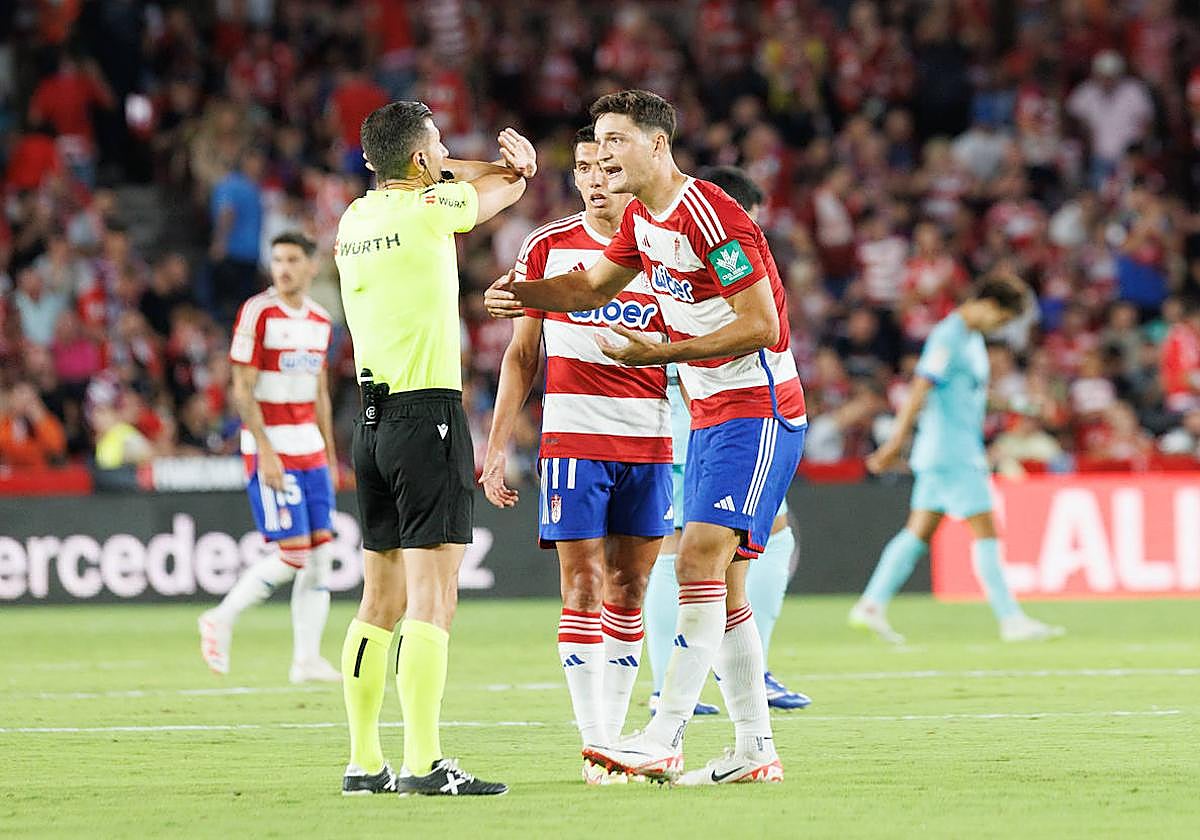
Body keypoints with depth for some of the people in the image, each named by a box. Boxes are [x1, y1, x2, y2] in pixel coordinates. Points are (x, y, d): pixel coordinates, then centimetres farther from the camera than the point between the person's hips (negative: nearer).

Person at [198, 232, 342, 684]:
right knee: (293, 553, -11)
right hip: (270, 446, -7)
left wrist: (329, 455, 16)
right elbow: (242, 390, -12)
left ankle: (307, 659, 5)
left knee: (321, 552, 1)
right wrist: (265, 450, -18)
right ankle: (221, 620, 7)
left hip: (310, 447, 7)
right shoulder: (257, 313, -10)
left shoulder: (320, 320, 11)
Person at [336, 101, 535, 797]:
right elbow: (512, 181, 9)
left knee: (381, 600, 11)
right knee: (432, 596, -10)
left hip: (370, 419, 8)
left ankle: (365, 761, 12)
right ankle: (424, 764, -16)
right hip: (429, 413, -8)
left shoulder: (355, 217, 10)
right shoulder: (430, 208, -8)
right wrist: (520, 164, 28)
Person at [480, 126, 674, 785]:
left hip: (649, 444, 1)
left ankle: (614, 731, 11)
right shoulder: (548, 247, 5)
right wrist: (496, 447, 6)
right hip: (572, 438, -1)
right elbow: (522, 353, 11)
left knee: (628, 590, 4)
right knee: (583, 587, -7)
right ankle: (596, 747, -8)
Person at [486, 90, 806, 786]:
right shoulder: (643, 220, 11)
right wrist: (521, 293, 8)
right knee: (720, 586, 8)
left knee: (700, 560, -19)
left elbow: (760, 323, -21)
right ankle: (756, 749, 12)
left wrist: (661, 353, -20)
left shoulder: (710, 216, -18)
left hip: (759, 412, -10)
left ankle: (663, 740, -23)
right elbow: (591, 287, 27)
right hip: (710, 415, 10)